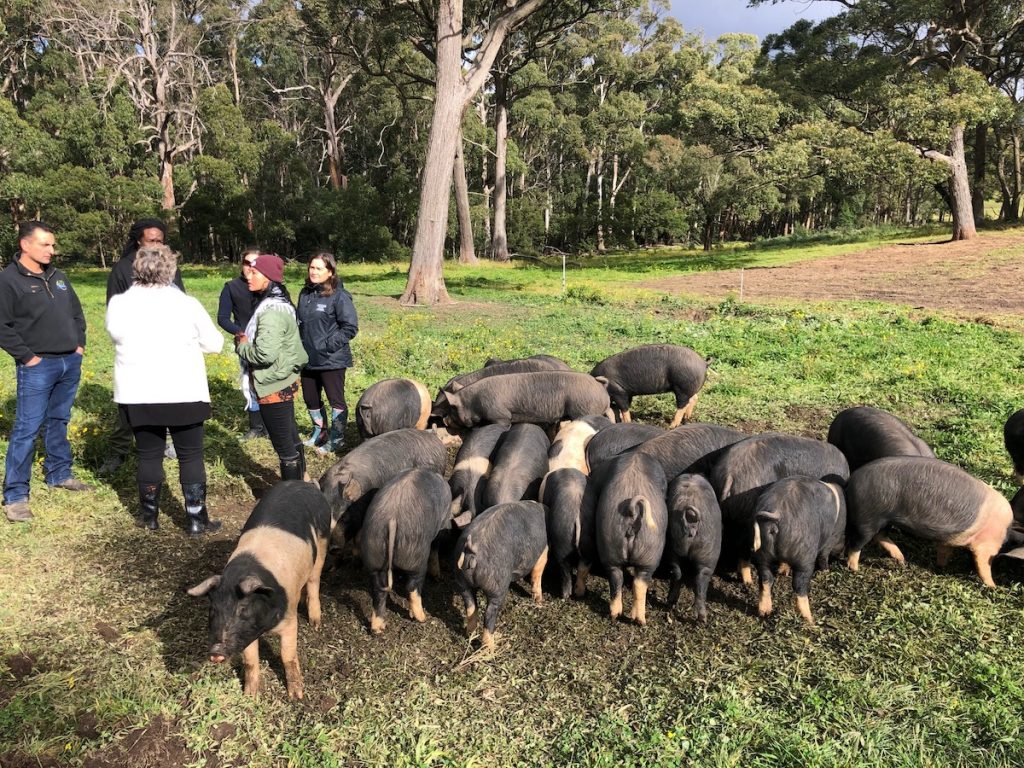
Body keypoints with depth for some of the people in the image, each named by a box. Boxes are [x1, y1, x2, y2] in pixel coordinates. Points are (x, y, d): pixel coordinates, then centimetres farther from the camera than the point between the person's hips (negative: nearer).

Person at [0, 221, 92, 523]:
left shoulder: (58, 276, 12)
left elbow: (77, 312, 21)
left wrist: (80, 344, 11)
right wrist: (27, 357, -13)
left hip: (70, 363, 7)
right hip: (37, 367, -7)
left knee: (59, 422, 18)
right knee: (26, 429, -5)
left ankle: (59, 474, 31)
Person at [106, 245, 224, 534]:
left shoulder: (118, 305, -4)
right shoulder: (186, 305, -11)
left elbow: (116, 337, 12)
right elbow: (214, 343, -2)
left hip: (137, 395, 3)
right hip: (183, 394, -2)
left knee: (149, 455, 15)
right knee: (190, 456, 8)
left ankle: (149, 516, 25)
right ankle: (197, 520, 11)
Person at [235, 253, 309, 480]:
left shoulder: (271, 311, -21)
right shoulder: (277, 304, 10)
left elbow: (265, 353, -29)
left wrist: (241, 345, -12)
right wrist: (247, 340, 5)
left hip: (274, 387, -10)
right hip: (283, 383, 10)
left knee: (284, 447, 0)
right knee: (291, 439, 21)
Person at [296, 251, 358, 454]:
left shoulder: (339, 296, -14)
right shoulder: (305, 294, 6)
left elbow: (350, 327, -15)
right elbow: (298, 321, 18)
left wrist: (329, 345, -18)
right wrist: (299, 344, 5)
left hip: (331, 360, -7)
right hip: (309, 359, 7)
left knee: (336, 399, 6)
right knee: (310, 399, 18)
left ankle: (337, 438, 21)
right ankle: (319, 433, 38)